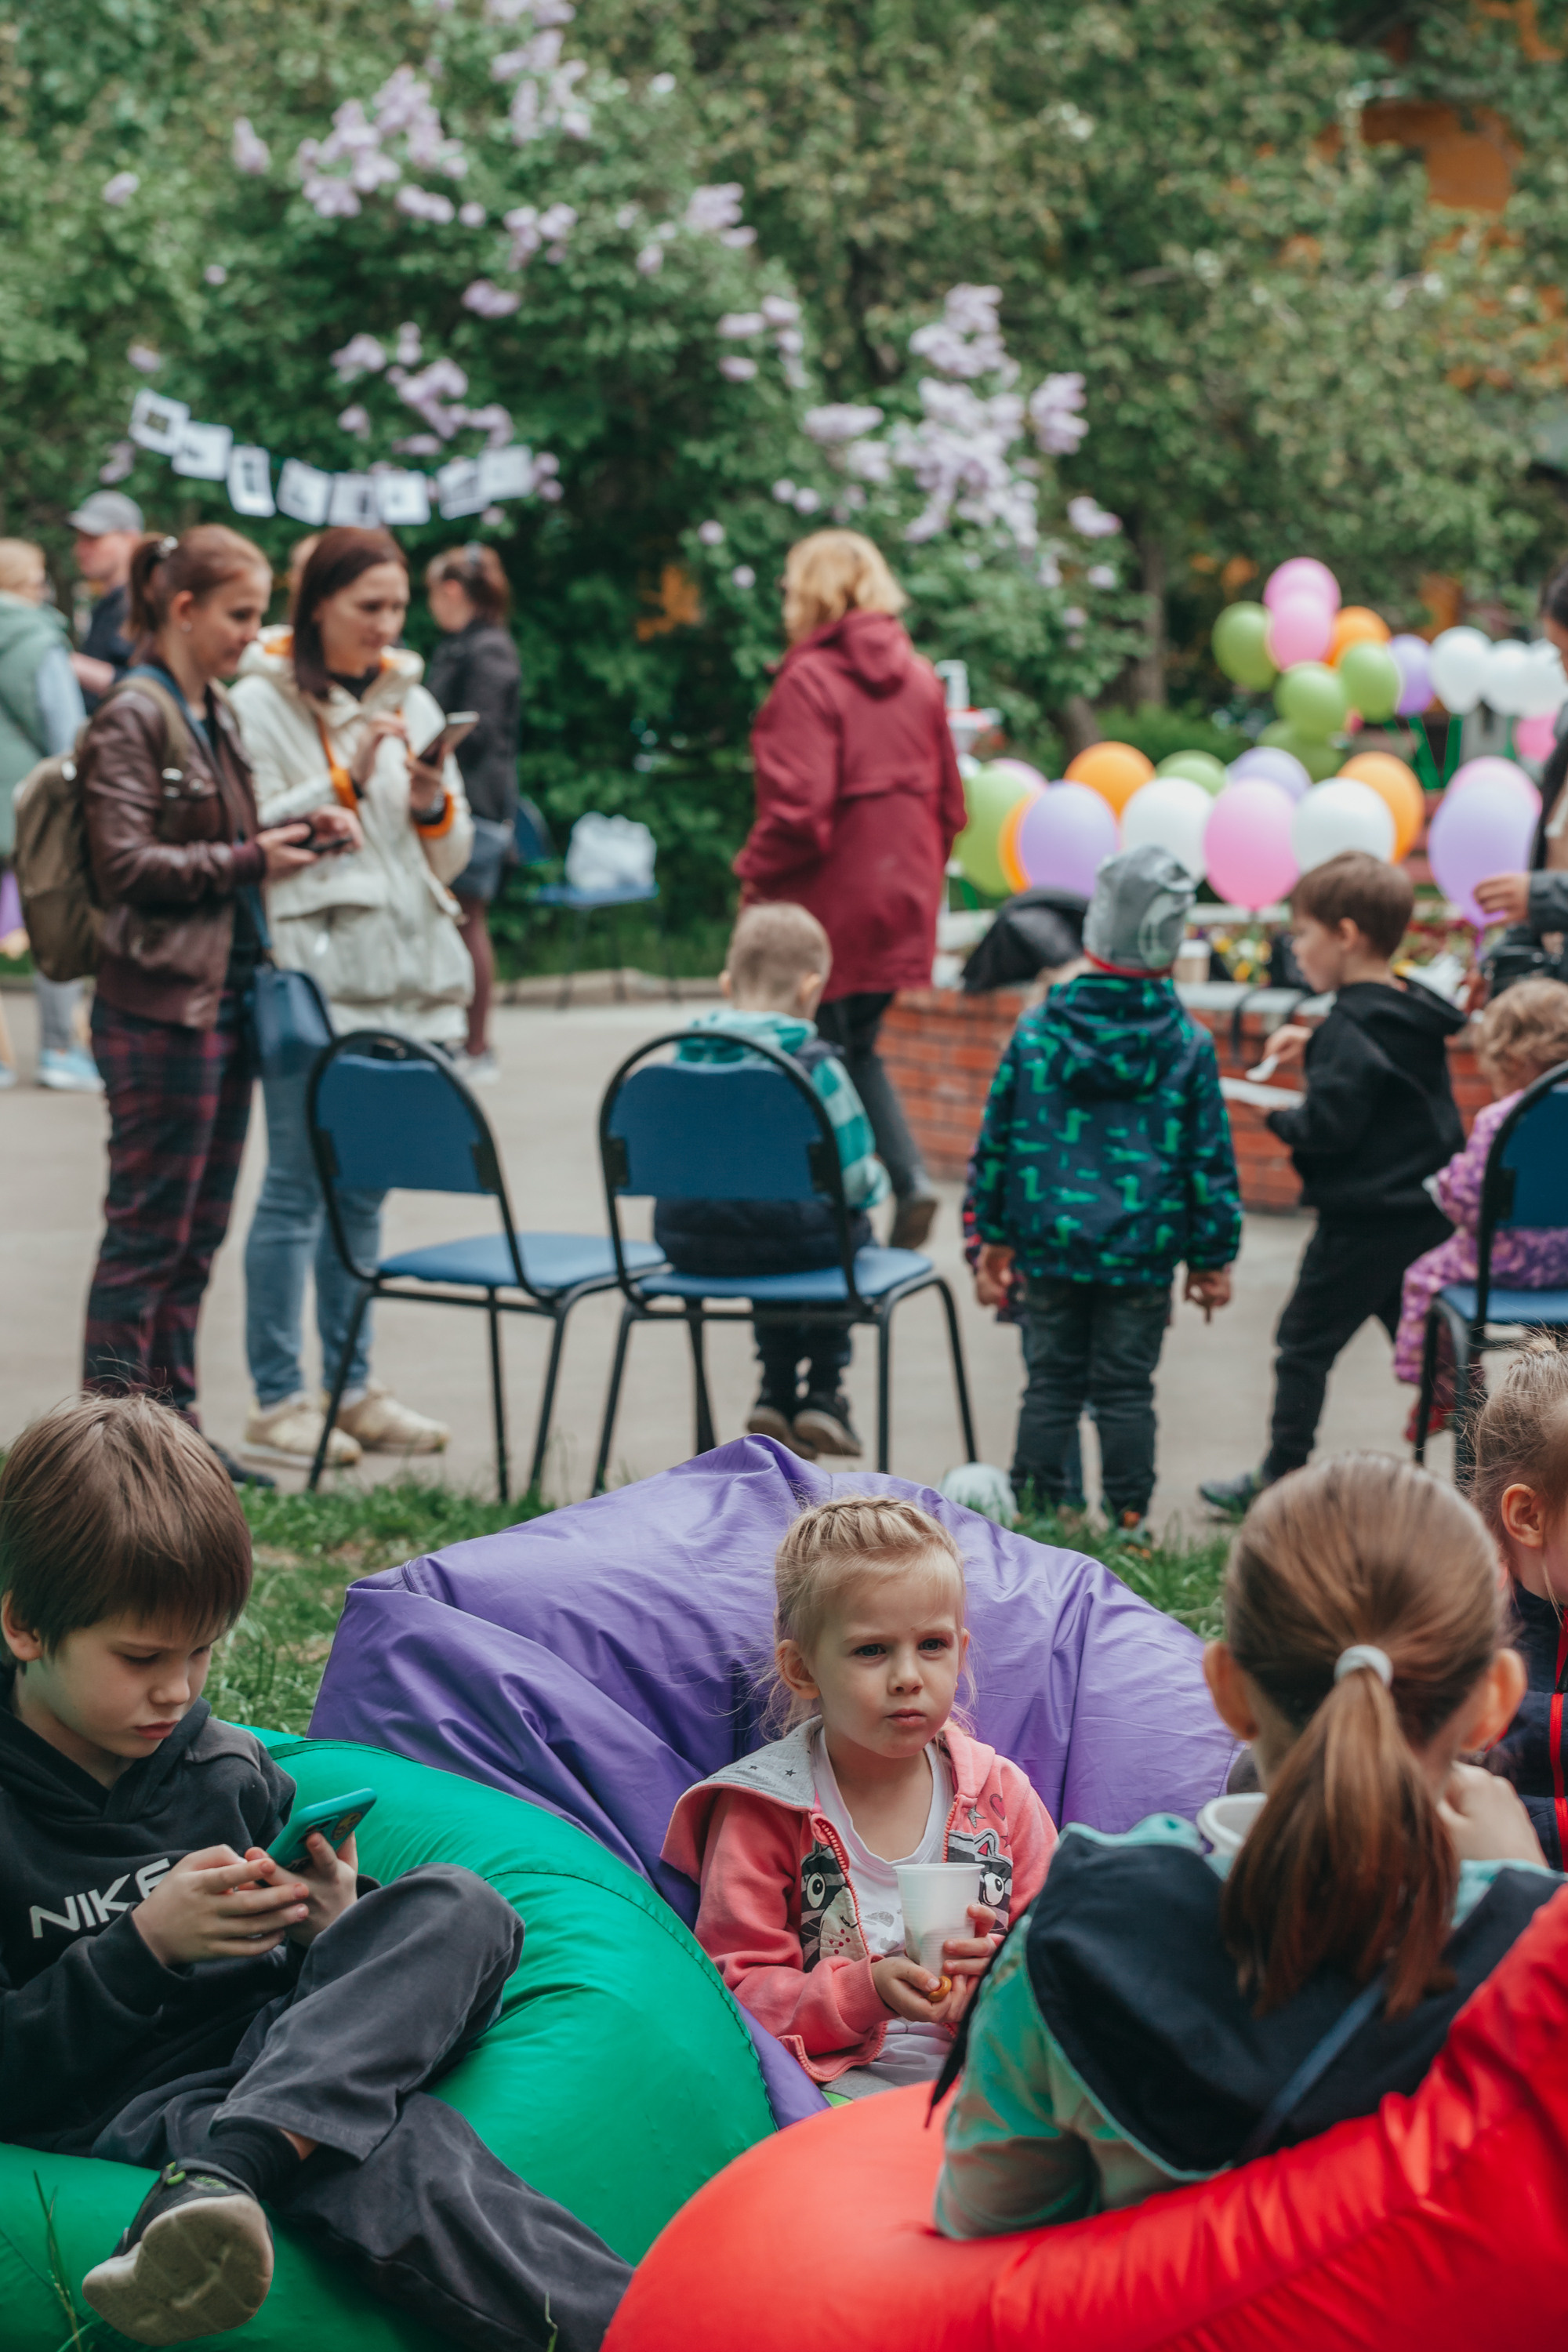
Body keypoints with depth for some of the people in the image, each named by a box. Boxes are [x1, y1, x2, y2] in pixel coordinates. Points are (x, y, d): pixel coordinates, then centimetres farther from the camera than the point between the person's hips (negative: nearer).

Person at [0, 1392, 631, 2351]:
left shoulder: (233, 1771, 16)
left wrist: (332, 1930, -1)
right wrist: (143, 1946, -15)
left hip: (296, 2056, 6)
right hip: (128, 2111, -6)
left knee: (458, 1909, -25)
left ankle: (215, 2184, -46)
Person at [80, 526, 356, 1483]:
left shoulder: (221, 717, 14)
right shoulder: (130, 720, -11)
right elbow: (125, 864, -18)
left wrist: (303, 830, 5)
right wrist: (250, 860, -16)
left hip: (227, 998, 8)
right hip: (161, 1005, -8)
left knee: (201, 1227, 12)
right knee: (149, 1225, -3)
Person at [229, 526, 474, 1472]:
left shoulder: (412, 702, 15)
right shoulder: (260, 704, -2)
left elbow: (453, 855, 16)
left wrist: (434, 806, -5)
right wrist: (346, 782, -16)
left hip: (409, 971, 6)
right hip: (313, 974, -6)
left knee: (364, 1189, 11)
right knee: (298, 1189, -5)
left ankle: (353, 1387, 18)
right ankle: (277, 1402, 1)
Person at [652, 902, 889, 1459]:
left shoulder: (686, 1055, 2)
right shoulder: (814, 1064, -13)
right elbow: (854, 1178, -10)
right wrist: (877, 1181, 15)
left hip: (687, 1242, 5)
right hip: (791, 1239, -5)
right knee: (852, 1230, 27)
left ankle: (776, 1394, 32)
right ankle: (824, 1395, 26)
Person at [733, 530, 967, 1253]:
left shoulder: (809, 680, -14)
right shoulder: (919, 678, 7)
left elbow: (799, 808, -19)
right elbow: (949, 802, 11)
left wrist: (756, 881, -6)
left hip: (829, 900, -6)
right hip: (904, 897, 7)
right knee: (857, 1045, 18)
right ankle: (908, 1179, 2)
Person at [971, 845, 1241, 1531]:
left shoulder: (1036, 1032, -1)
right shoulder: (1188, 1048, -4)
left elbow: (997, 1141, 4)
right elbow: (1209, 1159, 0)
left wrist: (993, 1236, 15)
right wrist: (1213, 1256, 9)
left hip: (1050, 1244, 1)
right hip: (1144, 1251, -1)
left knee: (1050, 1384, 10)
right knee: (1125, 1391, 6)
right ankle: (1128, 1523, 9)